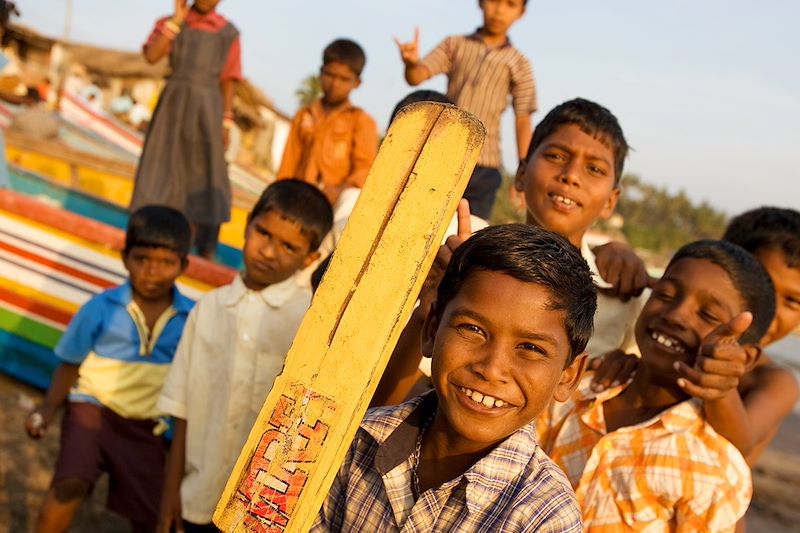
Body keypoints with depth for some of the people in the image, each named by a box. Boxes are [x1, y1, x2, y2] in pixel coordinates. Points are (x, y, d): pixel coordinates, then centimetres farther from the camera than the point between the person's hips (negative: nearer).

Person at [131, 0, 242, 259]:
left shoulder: (228, 32, 3)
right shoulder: (170, 23, 4)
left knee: (205, 177, 2)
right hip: (174, 103, 0)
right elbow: (151, 56, -12)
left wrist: (226, 122, 0)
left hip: (207, 107, 0)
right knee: (161, 169, 2)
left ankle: (206, 249, 10)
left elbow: (227, 81, 5)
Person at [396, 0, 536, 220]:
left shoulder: (518, 64, 9)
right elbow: (416, 76, -2)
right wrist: (411, 63, -25)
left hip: (483, 165, 0)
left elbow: (523, 120, 6)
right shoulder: (455, 45, 10)